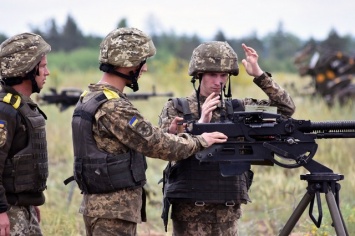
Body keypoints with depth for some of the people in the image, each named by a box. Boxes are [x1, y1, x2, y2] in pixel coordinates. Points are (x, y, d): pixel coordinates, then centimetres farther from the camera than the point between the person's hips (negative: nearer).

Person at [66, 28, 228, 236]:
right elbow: (155, 144, -16)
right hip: (115, 209, -10)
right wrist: (199, 141, -3)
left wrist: (170, 134, 7)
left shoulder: (90, 97, 10)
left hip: (98, 203, 10)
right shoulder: (113, 108, -21)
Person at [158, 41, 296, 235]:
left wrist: (259, 75, -6)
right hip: (190, 209, -3)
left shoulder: (238, 108, 8)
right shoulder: (176, 108, 0)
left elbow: (286, 109, 3)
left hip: (228, 210, 3)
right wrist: (200, 123, -24)